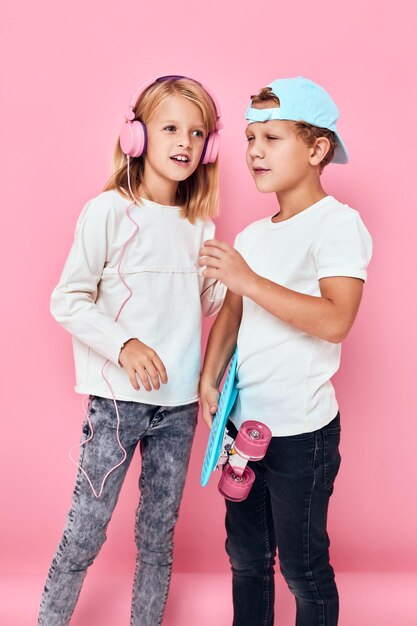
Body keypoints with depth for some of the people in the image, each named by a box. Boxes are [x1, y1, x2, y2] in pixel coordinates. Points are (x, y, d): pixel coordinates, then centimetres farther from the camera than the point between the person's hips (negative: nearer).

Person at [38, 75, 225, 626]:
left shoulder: (200, 224, 7)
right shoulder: (109, 211, -8)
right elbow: (66, 301, -8)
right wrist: (123, 344, -21)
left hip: (179, 401, 5)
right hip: (118, 398, -4)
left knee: (159, 534, 15)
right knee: (86, 530, 3)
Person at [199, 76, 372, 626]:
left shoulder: (338, 224, -13)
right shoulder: (251, 235, 11)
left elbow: (334, 320, -26)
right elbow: (231, 314, 12)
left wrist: (247, 279, -27)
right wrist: (209, 381, -2)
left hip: (301, 429, -7)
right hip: (244, 420, 7)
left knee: (303, 568, 7)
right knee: (246, 554, 20)